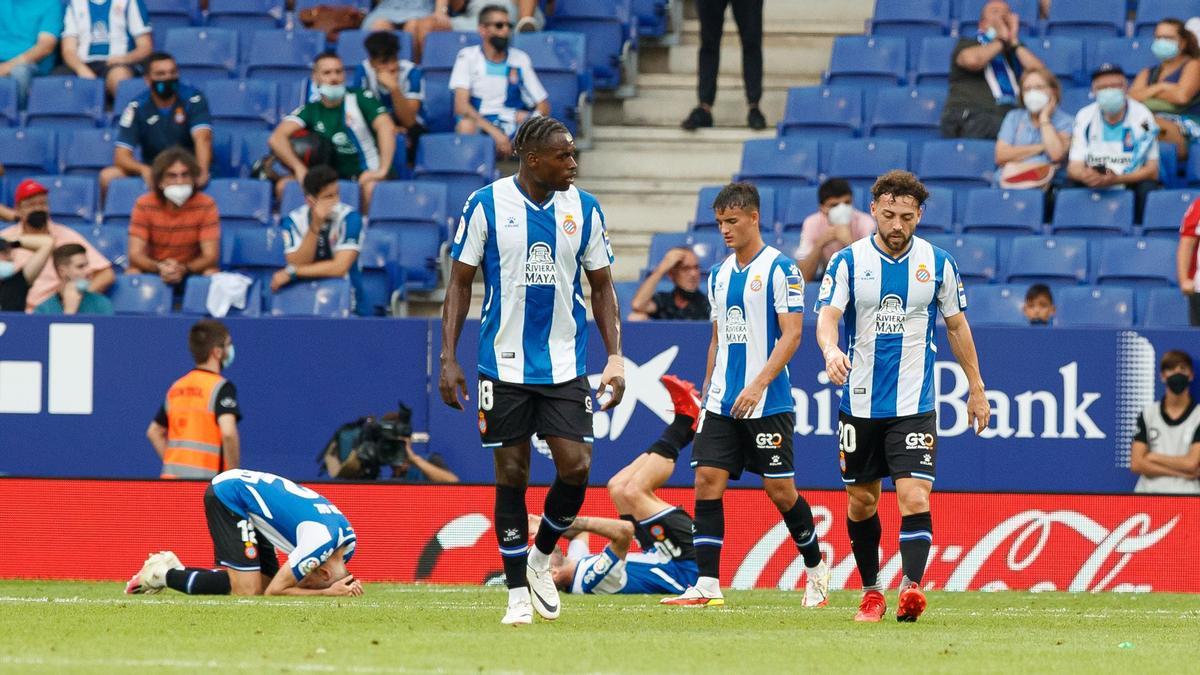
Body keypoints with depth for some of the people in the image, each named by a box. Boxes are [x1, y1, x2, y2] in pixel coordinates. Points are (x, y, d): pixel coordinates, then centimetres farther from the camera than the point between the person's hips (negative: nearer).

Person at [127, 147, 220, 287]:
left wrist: (183, 269, -36)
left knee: (212, 274, -30)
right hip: (153, 270, 0)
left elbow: (211, 256, -16)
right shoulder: (144, 205, -11)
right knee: (132, 274, -29)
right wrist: (159, 267, -38)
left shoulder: (206, 205, -12)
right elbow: (135, 255, -16)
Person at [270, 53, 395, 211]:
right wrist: (299, 168, -25)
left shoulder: (360, 99, -3)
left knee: (371, 187, -39)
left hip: (366, 175, -3)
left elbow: (386, 127, -17)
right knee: (284, 185, -17)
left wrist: (382, 170, -28)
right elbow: (277, 138, -9)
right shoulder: (310, 110, 3)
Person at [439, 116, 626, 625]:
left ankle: (541, 559, 17)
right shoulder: (486, 205, -4)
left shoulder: (584, 209, 3)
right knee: (511, 475, 1)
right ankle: (517, 593, 10)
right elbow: (460, 281, 2)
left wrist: (615, 357, 1)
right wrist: (448, 358, -4)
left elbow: (601, 286, 11)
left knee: (576, 468, -9)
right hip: (505, 366, -2)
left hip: (565, 366, 2)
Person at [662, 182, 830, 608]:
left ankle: (816, 566, 21)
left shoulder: (780, 269, -8)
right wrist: (707, 393, 16)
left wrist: (758, 386, -21)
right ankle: (707, 586, -6)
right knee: (708, 481, -5)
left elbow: (791, 335, -13)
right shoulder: (720, 275, 13)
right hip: (722, 404, 6)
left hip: (768, 403, -6)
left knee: (779, 489, -1)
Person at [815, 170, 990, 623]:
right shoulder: (848, 261, -3)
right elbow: (827, 317, -13)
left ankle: (911, 588, -26)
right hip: (860, 404, 1)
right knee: (862, 502, 10)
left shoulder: (937, 263, 1)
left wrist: (976, 390, 13)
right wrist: (831, 351, -36)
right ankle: (871, 591, 24)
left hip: (914, 406, -1)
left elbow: (957, 325, 12)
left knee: (914, 497, -16)